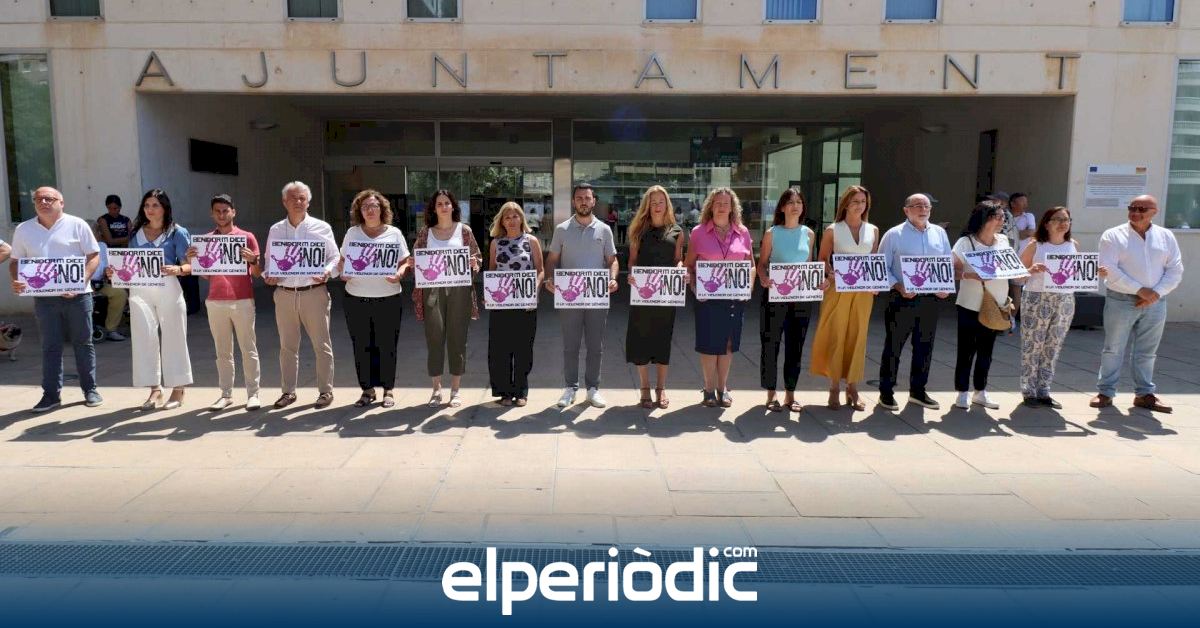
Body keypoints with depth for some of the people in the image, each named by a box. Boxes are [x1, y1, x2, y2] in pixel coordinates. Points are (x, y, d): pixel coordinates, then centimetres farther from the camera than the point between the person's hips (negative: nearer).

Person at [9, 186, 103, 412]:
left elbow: (94, 256, -2)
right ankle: (51, 394, 12)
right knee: (50, 346, 6)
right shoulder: (23, 230, 9)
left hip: (77, 295, -2)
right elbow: (16, 261, 14)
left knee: (83, 343, 6)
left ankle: (90, 389, 15)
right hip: (44, 297, 2)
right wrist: (15, 280, -7)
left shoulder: (77, 225, 0)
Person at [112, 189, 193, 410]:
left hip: (168, 290, -4)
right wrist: (115, 272, -1)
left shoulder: (177, 232, 2)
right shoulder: (136, 233, 14)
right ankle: (155, 389, 10)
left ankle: (178, 389, 12)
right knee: (145, 338, 2)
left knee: (172, 338, 2)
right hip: (140, 292, 4)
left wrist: (177, 269, -24)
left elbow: (189, 265, -4)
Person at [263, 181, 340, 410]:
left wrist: (327, 272, -16)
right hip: (284, 294, 3)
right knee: (287, 346, 10)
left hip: (314, 293, -3)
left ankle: (325, 391, 10)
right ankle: (288, 391, 19)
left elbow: (335, 258, 3)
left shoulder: (322, 228, 3)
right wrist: (267, 276, -6)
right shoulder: (275, 230, 11)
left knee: (322, 345, 1)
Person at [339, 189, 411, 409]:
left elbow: (405, 261, 5)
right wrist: (342, 272, -9)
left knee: (387, 345, 2)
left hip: (388, 298, -1)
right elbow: (342, 261, 12)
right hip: (356, 299, 2)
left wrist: (399, 274, -15)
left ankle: (388, 390, 15)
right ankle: (367, 390, 17)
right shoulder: (353, 233, 10)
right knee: (362, 346, 5)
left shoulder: (394, 233, 6)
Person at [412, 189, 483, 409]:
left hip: (459, 289, 0)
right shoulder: (425, 232, 8)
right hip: (433, 289, 1)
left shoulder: (464, 230, 6)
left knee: (457, 337, 3)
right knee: (434, 337, 0)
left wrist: (473, 263, -13)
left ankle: (455, 390, 12)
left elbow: (477, 258, 8)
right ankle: (436, 388, 11)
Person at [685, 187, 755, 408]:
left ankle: (722, 388, 21)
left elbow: (751, 265, 12)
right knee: (708, 343, 2)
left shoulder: (742, 233, 7)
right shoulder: (699, 232, 2)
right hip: (707, 297, -2)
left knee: (728, 343, 8)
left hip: (735, 297, 2)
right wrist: (695, 288, -9)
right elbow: (688, 265, 4)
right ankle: (709, 389, 14)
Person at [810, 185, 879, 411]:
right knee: (835, 336, -1)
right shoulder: (833, 230, 1)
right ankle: (834, 388, 9)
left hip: (863, 290, 3)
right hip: (838, 289, -3)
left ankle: (852, 387, 15)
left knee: (858, 337, 6)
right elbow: (822, 259, 2)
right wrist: (829, 273, -17)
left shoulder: (873, 230, 10)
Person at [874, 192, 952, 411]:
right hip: (902, 300, -4)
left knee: (925, 347, 11)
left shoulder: (940, 233, 12)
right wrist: (899, 287, -17)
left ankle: (918, 390, 25)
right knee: (893, 347, 1)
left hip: (930, 300, 5)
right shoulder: (894, 235, -2)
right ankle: (886, 392, 11)